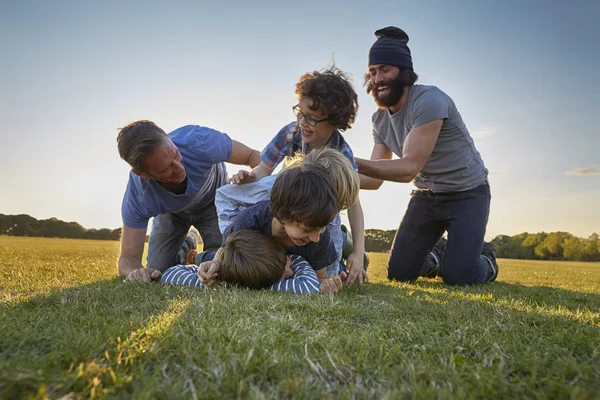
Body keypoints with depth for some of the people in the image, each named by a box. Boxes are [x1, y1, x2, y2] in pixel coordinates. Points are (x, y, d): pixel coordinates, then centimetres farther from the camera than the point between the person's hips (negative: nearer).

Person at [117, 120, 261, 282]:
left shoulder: (200, 141, -40)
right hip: (170, 210, 1)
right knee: (158, 273, -1)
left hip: (214, 200, 0)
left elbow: (254, 156, -25)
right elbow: (128, 258, -30)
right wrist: (135, 271, -54)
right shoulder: (137, 196, -36)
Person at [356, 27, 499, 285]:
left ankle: (486, 263, 19)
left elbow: (409, 168, -34)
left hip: (466, 193, -6)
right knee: (399, 272, 1)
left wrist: (351, 162, -41)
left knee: (457, 276, -16)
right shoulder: (380, 119, -2)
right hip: (426, 196, 6)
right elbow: (375, 179, -4)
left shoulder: (429, 101, -26)